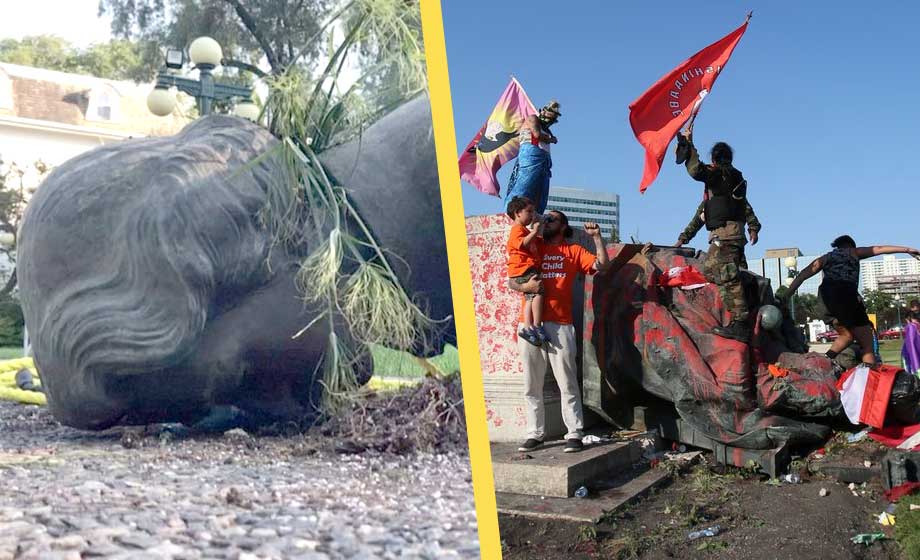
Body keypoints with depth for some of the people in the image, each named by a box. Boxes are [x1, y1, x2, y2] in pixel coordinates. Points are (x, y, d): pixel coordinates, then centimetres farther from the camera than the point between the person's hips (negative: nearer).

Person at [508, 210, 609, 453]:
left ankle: (574, 434, 2)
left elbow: (601, 265, 1)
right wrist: (523, 286, -9)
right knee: (531, 385, 5)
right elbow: (510, 281, 11)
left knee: (567, 383, -2)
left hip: (559, 325, -2)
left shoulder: (573, 251, 12)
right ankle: (535, 433, 11)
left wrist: (597, 237, -7)